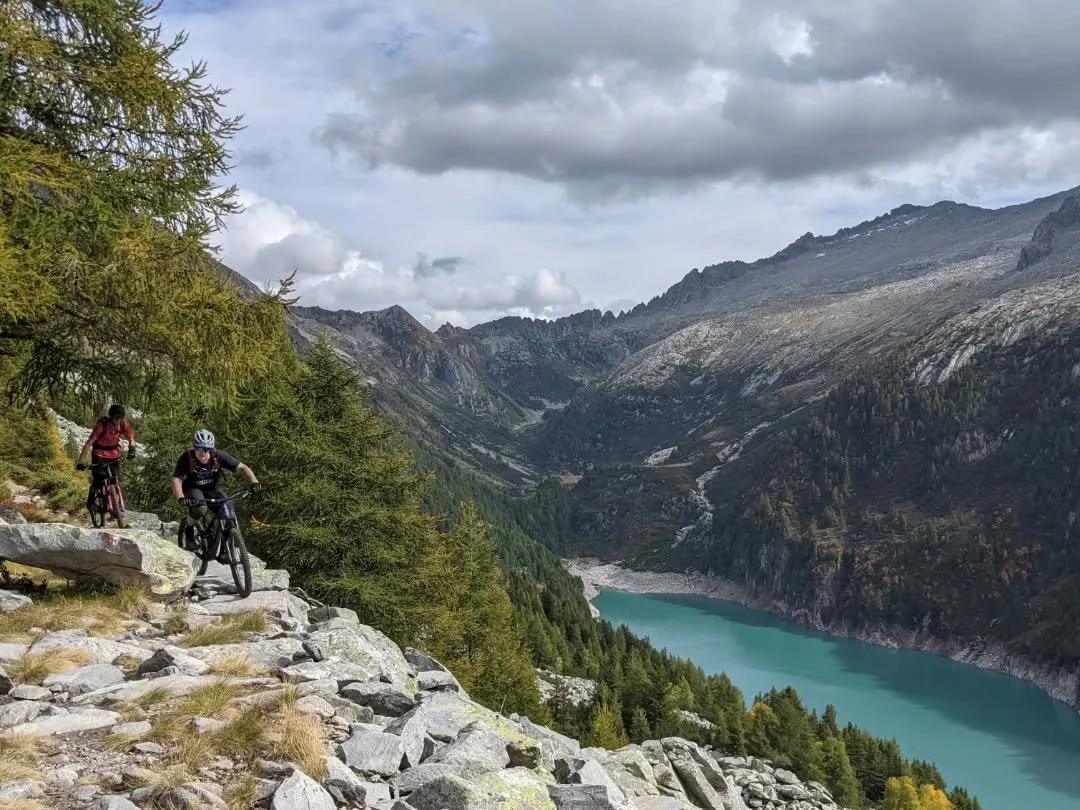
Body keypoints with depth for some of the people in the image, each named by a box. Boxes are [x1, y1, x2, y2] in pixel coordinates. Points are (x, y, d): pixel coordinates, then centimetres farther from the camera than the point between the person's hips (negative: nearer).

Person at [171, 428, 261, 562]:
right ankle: (188, 528, -2)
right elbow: (176, 480, -32)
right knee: (200, 508, -36)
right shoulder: (187, 458, -26)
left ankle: (223, 551, -1)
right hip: (192, 489, -3)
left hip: (212, 488, 3)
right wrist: (181, 498, -51)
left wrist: (254, 481, -40)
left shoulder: (218, 456, -21)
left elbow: (242, 467, -22)